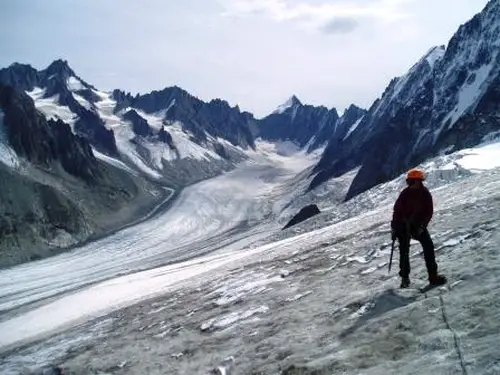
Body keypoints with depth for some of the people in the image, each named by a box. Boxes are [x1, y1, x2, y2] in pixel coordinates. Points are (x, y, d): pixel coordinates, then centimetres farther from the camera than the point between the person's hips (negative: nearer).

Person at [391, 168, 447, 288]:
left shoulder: (425, 193, -9)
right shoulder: (405, 193, -9)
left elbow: (429, 212, -7)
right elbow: (397, 210, -6)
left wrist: (422, 226, -18)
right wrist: (394, 228, -8)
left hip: (418, 225, 1)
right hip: (403, 225, 0)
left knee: (428, 246, -11)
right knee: (404, 251, 1)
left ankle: (433, 275, -5)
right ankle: (404, 277, 14)